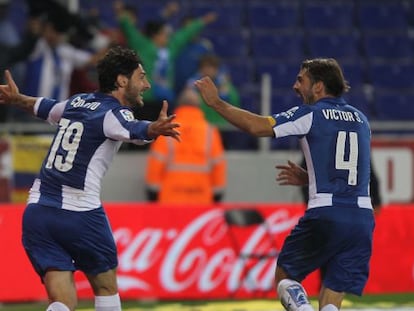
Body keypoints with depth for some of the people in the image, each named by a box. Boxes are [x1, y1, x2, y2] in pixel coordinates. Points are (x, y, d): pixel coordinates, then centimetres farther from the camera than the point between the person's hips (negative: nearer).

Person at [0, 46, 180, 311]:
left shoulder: (77, 102, 14)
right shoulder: (114, 113, -7)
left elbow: (42, 107, 36)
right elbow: (133, 130, -32)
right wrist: (154, 130, -54)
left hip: (37, 212, 6)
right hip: (81, 215, -6)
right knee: (107, 289, 16)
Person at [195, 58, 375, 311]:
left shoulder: (311, 115, 0)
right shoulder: (360, 119, 19)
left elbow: (257, 126, -9)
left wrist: (216, 103, 1)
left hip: (326, 215, -5)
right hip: (363, 218, 5)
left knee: (285, 278, 12)